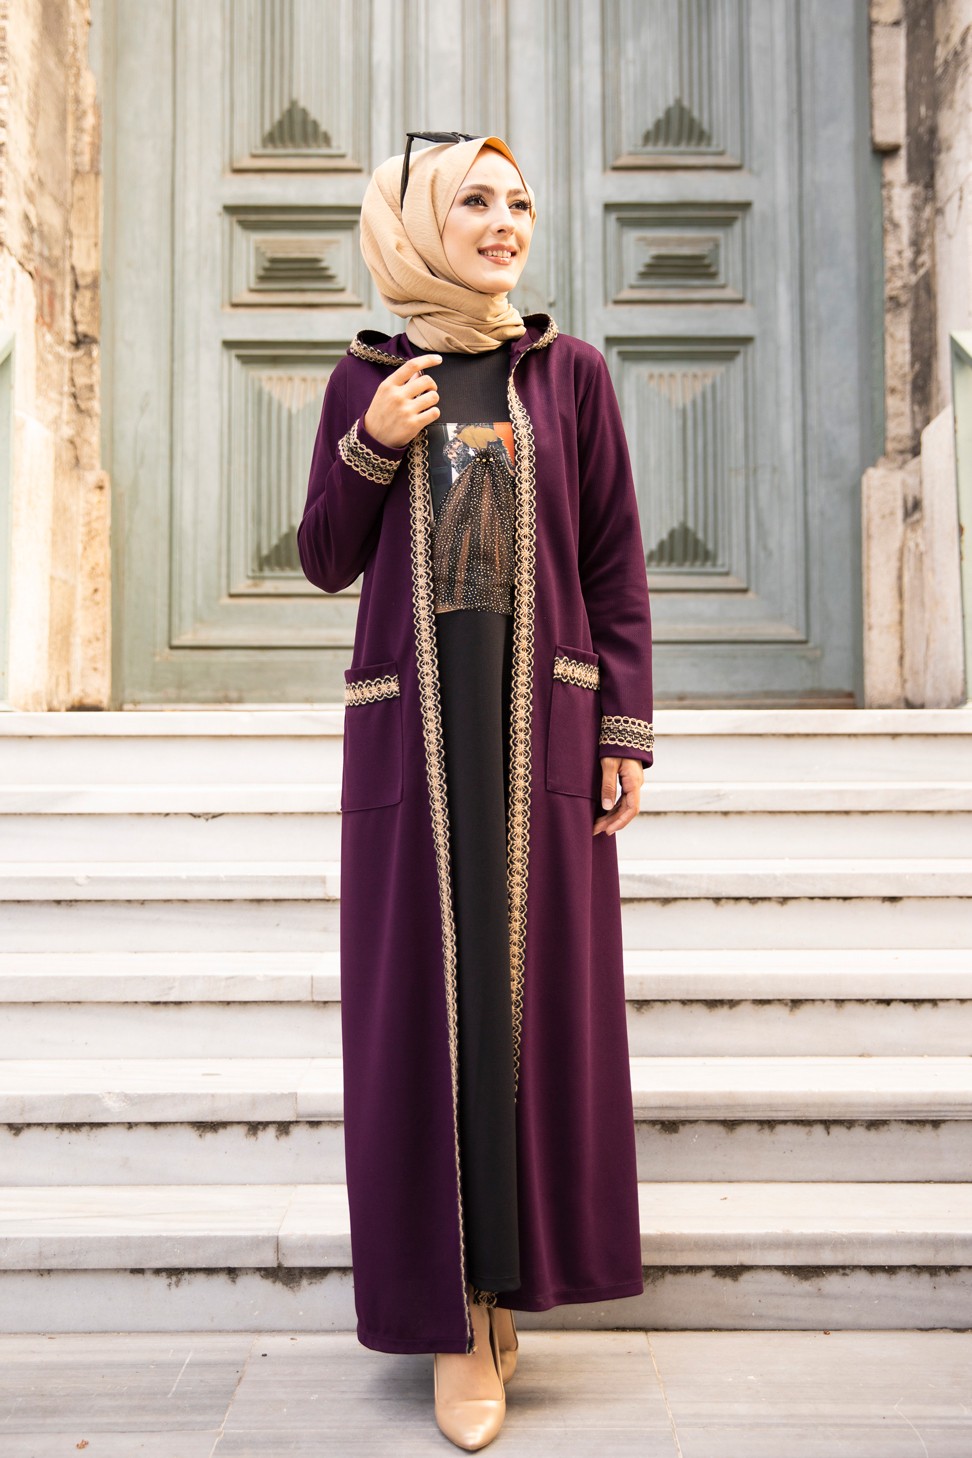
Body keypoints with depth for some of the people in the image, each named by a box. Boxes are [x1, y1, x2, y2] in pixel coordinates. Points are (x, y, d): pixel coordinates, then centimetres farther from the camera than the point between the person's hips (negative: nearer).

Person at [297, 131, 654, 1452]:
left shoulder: (571, 373, 7)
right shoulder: (366, 378, 8)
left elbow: (615, 565, 4)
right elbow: (328, 562, 7)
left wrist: (628, 735, -3)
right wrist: (373, 445, -10)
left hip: (542, 724, 1)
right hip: (413, 725, 0)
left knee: (536, 995, 5)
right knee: (423, 1004, 1)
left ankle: (509, 1267, 24)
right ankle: (455, 1311, 13)